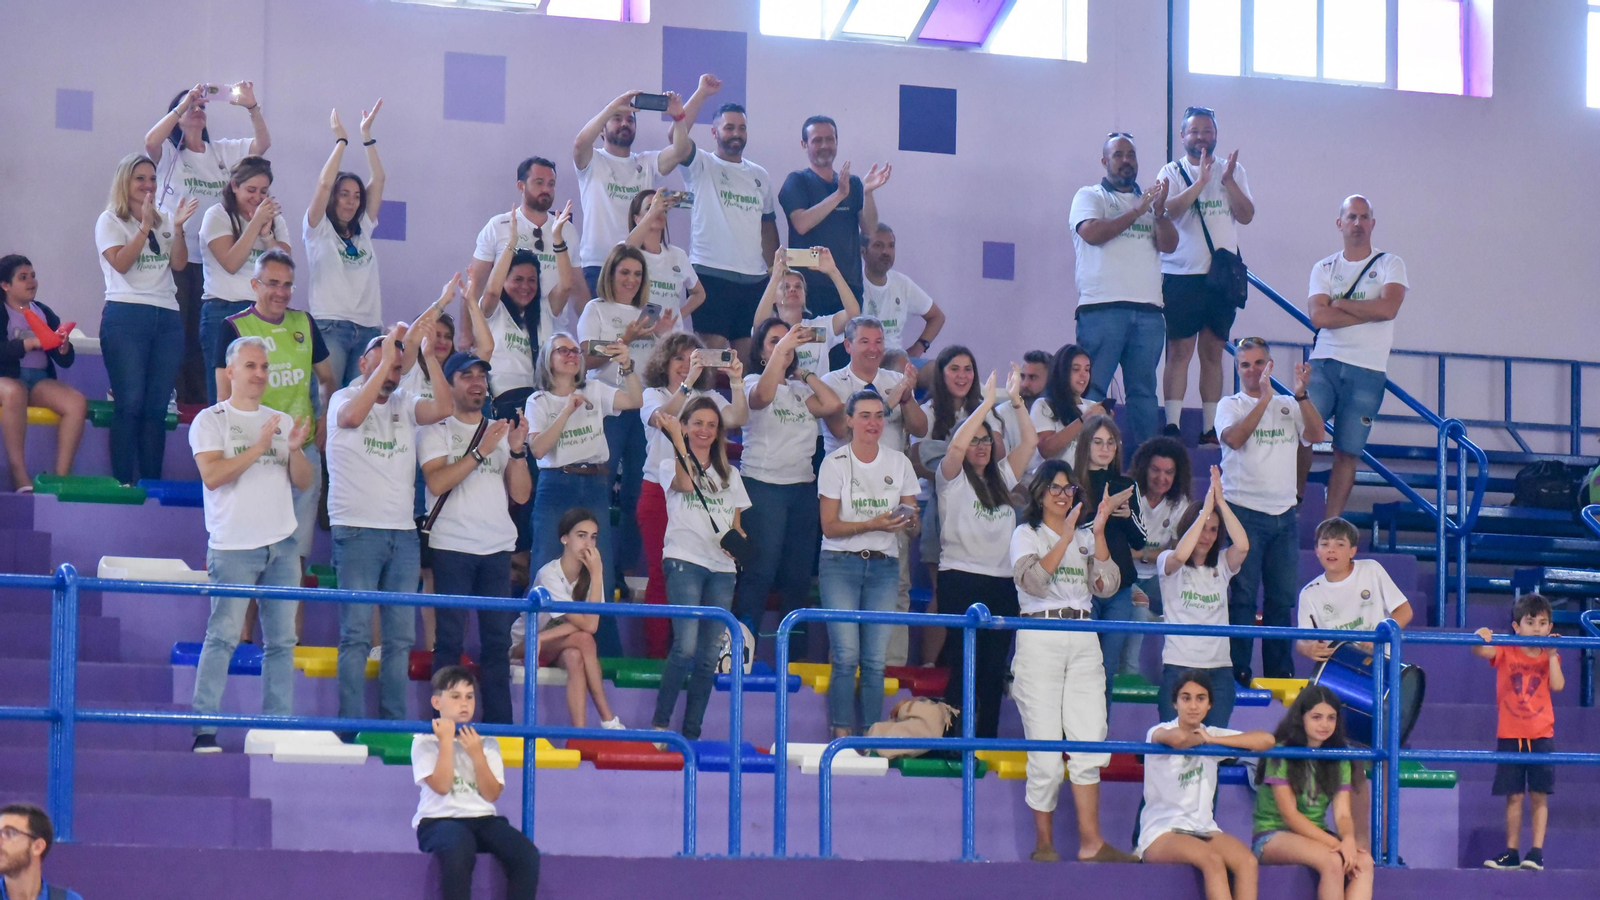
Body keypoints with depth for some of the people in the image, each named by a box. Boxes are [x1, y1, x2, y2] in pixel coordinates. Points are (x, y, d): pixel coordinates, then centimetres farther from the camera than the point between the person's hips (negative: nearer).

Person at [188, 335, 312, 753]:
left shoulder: (282, 421, 17)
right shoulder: (211, 421, 2)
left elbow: (304, 482, 12)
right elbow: (212, 475, -12)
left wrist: (295, 449, -7)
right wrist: (258, 448, -16)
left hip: (282, 545, 5)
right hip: (233, 546, -5)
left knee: (282, 640, 4)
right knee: (223, 636, -12)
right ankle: (204, 729, -11)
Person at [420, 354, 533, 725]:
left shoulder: (501, 431, 16)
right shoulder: (436, 431, 5)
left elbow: (521, 494, 9)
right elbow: (436, 482, -12)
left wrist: (517, 450, -5)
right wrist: (481, 452, -15)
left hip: (497, 548, 4)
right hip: (452, 547, -4)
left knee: (498, 639, 1)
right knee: (450, 639, -5)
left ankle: (499, 725, 3)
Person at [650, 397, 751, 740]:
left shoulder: (729, 475, 21)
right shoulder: (670, 465, 8)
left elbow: (737, 526, 20)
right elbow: (685, 483, -15)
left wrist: (737, 540, -3)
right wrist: (676, 438, -15)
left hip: (722, 568, 5)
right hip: (685, 561, -5)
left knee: (709, 657, 0)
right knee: (686, 647, -20)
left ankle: (692, 734, 4)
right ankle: (660, 722, -8)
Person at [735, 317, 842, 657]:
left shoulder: (801, 390, 18)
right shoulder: (753, 382, 2)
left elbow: (832, 405, 0)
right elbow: (762, 396, -23)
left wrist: (802, 372, 6)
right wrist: (781, 349, -27)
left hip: (803, 486, 6)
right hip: (763, 485, -6)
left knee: (798, 576, 6)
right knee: (761, 571, -14)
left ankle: (795, 653, 11)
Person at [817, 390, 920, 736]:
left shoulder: (899, 462, 9)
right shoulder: (835, 463, -1)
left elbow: (914, 523, 9)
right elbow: (830, 526, -6)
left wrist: (908, 520, -15)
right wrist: (874, 524, -19)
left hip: (884, 567, 3)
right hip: (840, 564, -3)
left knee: (875, 659, -2)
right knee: (846, 655, -12)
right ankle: (842, 736, -6)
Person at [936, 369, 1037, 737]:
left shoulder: (1002, 476, 17)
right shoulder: (953, 478, 0)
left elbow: (1030, 442, 13)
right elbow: (956, 446, -18)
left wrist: (1015, 400, 5)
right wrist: (987, 403, -16)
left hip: (1002, 580, 5)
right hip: (961, 579, -5)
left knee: (994, 666, 5)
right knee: (965, 665, -8)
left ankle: (988, 738, 9)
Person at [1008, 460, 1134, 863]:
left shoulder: (1086, 537, 18)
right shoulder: (1026, 535, 7)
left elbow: (1107, 586, 3)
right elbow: (1033, 581, -12)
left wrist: (1098, 534, -4)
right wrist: (1066, 537, -15)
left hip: (1083, 641, 4)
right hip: (1039, 638, -4)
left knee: (1089, 744, -3)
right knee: (1046, 746, -5)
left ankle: (1091, 843, -3)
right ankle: (1043, 845, 3)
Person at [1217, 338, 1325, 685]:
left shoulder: (1289, 406, 13)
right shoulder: (1230, 405, 4)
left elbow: (1316, 435, -2)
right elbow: (1234, 438, -16)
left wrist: (1300, 394, -13)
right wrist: (1264, 398, -21)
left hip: (1284, 515, 4)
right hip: (1243, 511, -4)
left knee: (1282, 599, 6)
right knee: (1243, 597, -6)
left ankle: (1279, 673, 12)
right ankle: (1237, 672, -5)